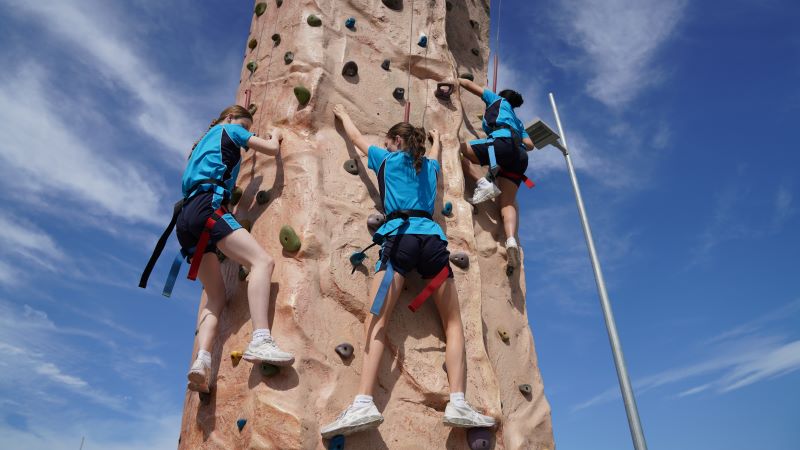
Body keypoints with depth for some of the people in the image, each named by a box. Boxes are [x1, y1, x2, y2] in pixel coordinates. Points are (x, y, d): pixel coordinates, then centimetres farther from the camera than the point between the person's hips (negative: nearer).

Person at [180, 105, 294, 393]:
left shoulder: (204, 142, 37)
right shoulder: (228, 130, 15)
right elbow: (272, 149, 11)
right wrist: (275, 135, 33)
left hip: (186, 219, 9)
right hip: (207, 207, -9)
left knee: (216, 295, 5)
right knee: (262, 261, -22)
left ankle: (202, 359, -16)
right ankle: (260, 340, -40)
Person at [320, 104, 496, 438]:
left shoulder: (387, 160, 18)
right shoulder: (429, 166, 27)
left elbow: (356, 138, 35)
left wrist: (343, 114, 56)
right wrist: (436, 138, 76)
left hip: (400, 238, -3)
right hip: (432, 238, 3)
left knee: (376, 321, -12)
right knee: (453, 323, 5)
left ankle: (363, 404, -28)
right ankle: (458, 403, -10)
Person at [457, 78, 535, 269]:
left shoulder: (498, 100, 29)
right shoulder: (517, 121, 42)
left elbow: (468, 84, 31)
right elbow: (529, 144, 31)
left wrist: (455, 80, 48)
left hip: (502, 141, -6)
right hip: (519, 156, 7)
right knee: (508, 202, -6)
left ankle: (483, 183, -16)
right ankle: (511, 240, -32)